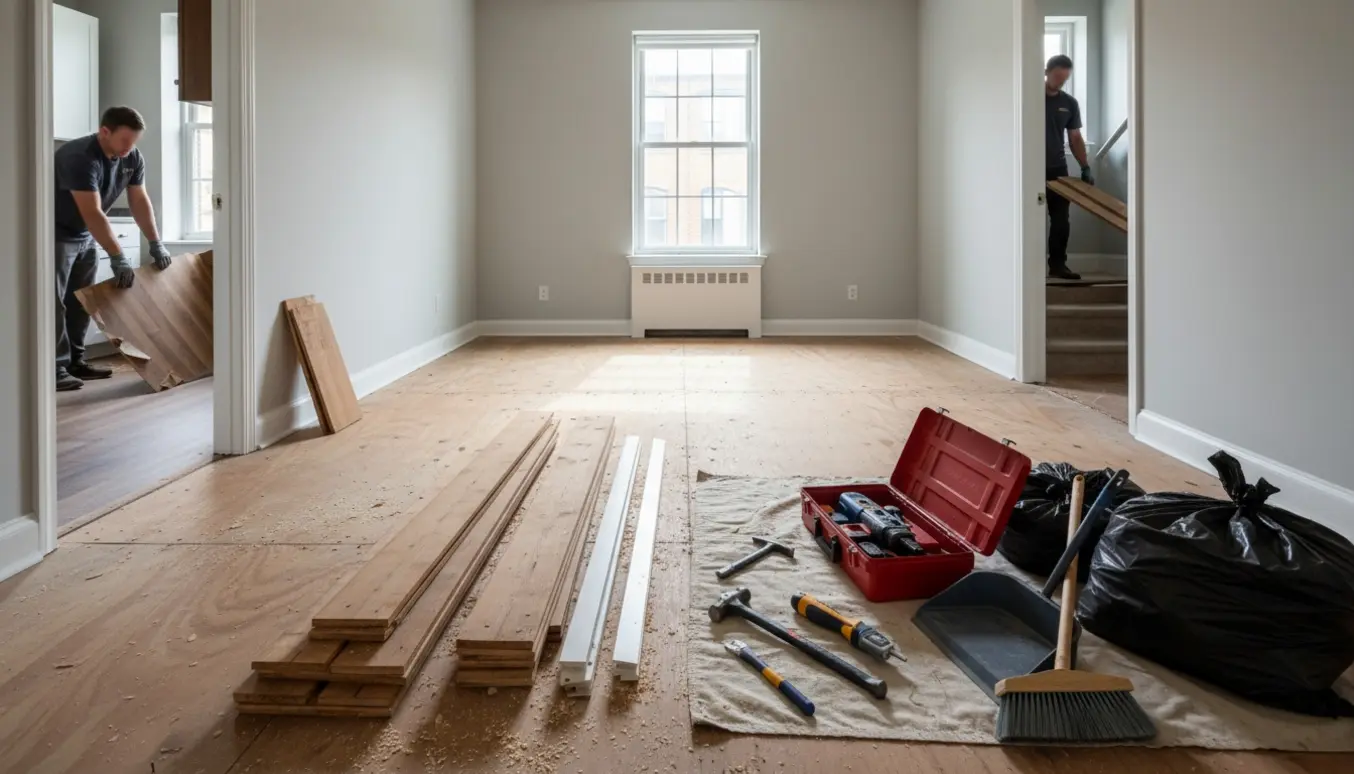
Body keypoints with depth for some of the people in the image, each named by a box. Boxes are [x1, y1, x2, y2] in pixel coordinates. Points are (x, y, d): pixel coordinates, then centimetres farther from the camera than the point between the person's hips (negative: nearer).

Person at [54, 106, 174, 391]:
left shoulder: (133, 159, -7)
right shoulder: (80, 158, -31)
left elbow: (140, 202, -1)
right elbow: (93, 214, -36)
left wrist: (156, 244, -7)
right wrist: (118, 259, -38)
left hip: (85, 236, 8)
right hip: (56, 234, -8)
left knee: (81, 300, 9)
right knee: (56, 302, -9)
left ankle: (75, 361, 16)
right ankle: (55, 369, -9)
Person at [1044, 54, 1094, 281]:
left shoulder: (1070, 103, 8)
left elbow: (1075, 138, 12)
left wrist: (1085, 168, 3)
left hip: (1058, 169, 4)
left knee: (1061, 220, 3)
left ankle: (1058, 264, 10)